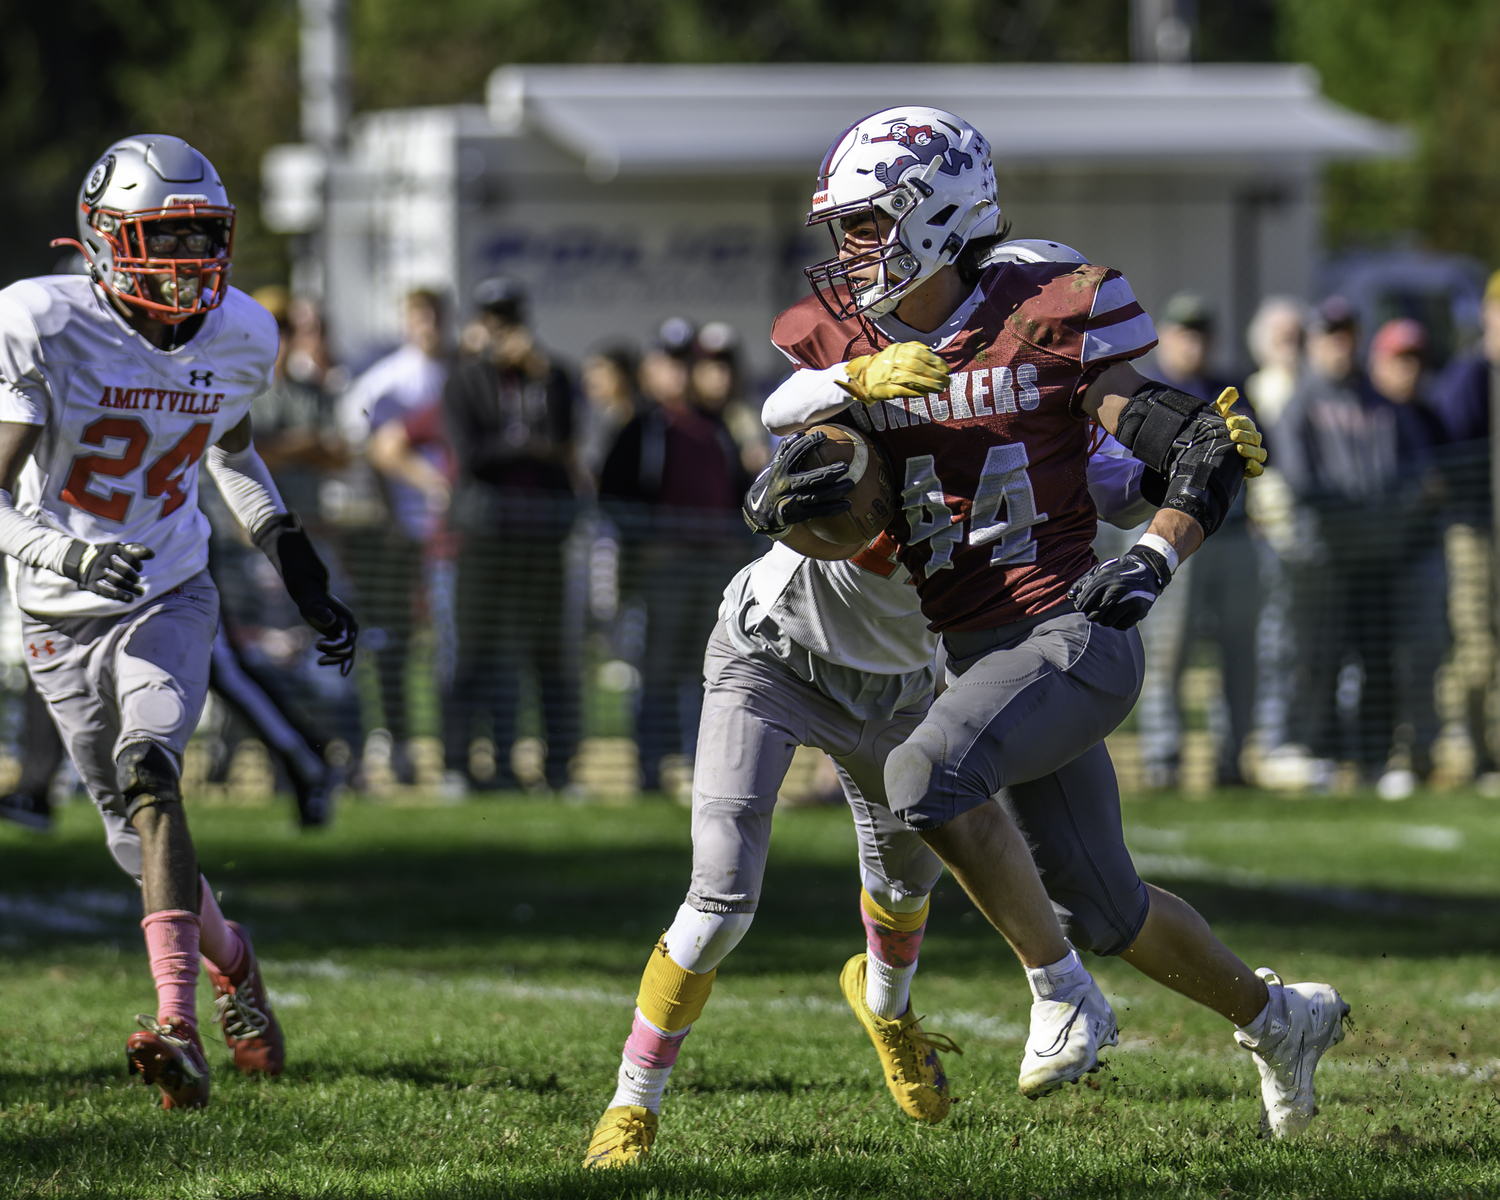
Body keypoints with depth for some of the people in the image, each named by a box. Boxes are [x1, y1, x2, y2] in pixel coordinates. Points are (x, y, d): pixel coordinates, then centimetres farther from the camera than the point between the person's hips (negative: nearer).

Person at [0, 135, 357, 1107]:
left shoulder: (239, 339, -4)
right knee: (142, 839, 9)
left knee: (149, 771, -27)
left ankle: (179, 1029, -35)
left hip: (171, 598, 0)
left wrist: (304, 576, 14)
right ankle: (228, 959, 41)